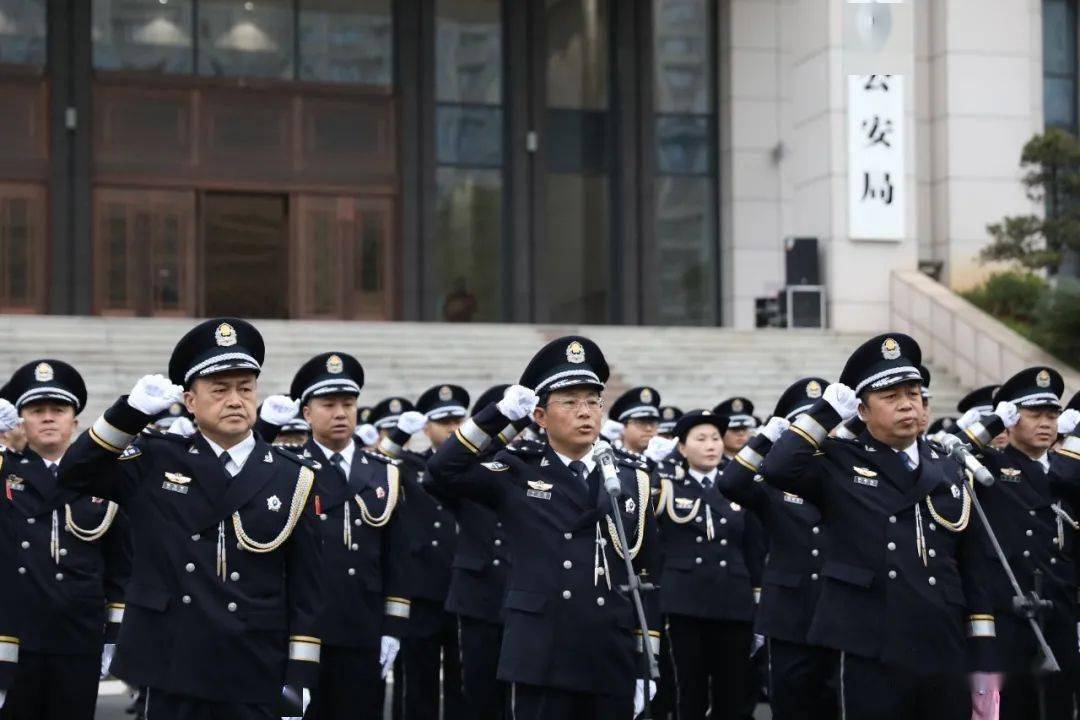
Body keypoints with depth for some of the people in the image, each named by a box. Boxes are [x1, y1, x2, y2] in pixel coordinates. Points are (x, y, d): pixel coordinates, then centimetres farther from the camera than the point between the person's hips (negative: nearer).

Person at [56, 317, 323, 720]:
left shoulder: (291, 479, 3)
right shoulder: (156, 463, 6)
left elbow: (306, 587, 2)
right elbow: (75, 474, -1)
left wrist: (300, 677, -2)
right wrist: (132, 411, -12)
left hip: (257, 681, 0)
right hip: (173, 672, 0)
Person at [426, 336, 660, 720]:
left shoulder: (631, 481, 9)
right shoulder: (517, 475, 5)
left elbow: (645, 580, 8)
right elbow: (444, 468, -9)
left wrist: (646, 666, 4)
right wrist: (499, 413, -10)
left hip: (614, 665, 3)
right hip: (541, 661, -2)